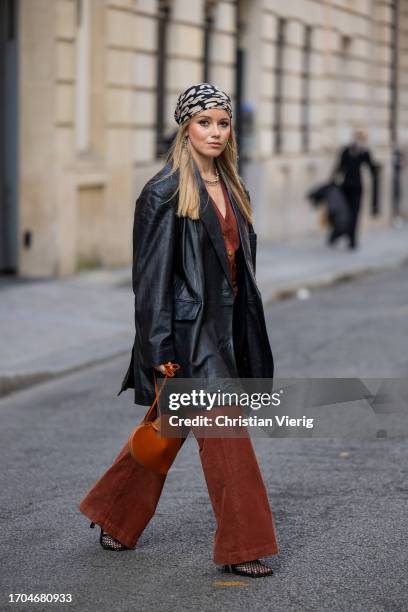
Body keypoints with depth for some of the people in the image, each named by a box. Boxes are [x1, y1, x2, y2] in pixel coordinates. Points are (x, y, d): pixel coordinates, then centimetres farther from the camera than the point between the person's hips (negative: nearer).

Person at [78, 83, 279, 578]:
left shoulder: (230, 188, 11)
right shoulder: (164, 192, -12)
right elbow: (152, 275, -14)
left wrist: (247, 339, 15)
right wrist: (161, 351, -17)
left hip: (225, 325, 8)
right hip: (189, 328, -8)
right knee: (224, 434, -6)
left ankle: (113, 514, 32)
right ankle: (237, 548, 4)